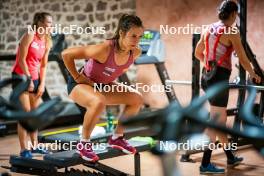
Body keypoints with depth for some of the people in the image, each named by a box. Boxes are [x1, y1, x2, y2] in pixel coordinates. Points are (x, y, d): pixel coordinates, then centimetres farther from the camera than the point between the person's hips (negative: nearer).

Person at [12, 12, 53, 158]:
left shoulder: (47, 42, 7)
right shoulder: (29, 36, -13)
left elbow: (43, 65, 9)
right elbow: (21, 59, -15)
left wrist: (42, 84, 2)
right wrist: (28, 80, -15)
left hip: (35, 78, 7)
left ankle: (34, 145, 21)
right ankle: (24, 150, -5)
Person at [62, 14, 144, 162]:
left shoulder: (135, 52, -13)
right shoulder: (104, 49, -35)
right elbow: (66, 54, -30)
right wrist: (77, 77, -21)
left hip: (103, 86, 7)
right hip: (80, 84, -7)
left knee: (137, 99, 0)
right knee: (99, 102, -38)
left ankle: (117, 137, 15)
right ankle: (84, 143, -17)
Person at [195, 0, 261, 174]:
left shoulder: (209, 29, 13)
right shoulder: (231, 32, -8)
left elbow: (198, 53, 22)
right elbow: (243, 59, -7)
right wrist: (253, 75, 9)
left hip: (207, 76, 8)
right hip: (219, 77, -8)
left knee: (220, 119, 17)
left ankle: (231, 157, 31)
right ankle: (205, 164, -1)